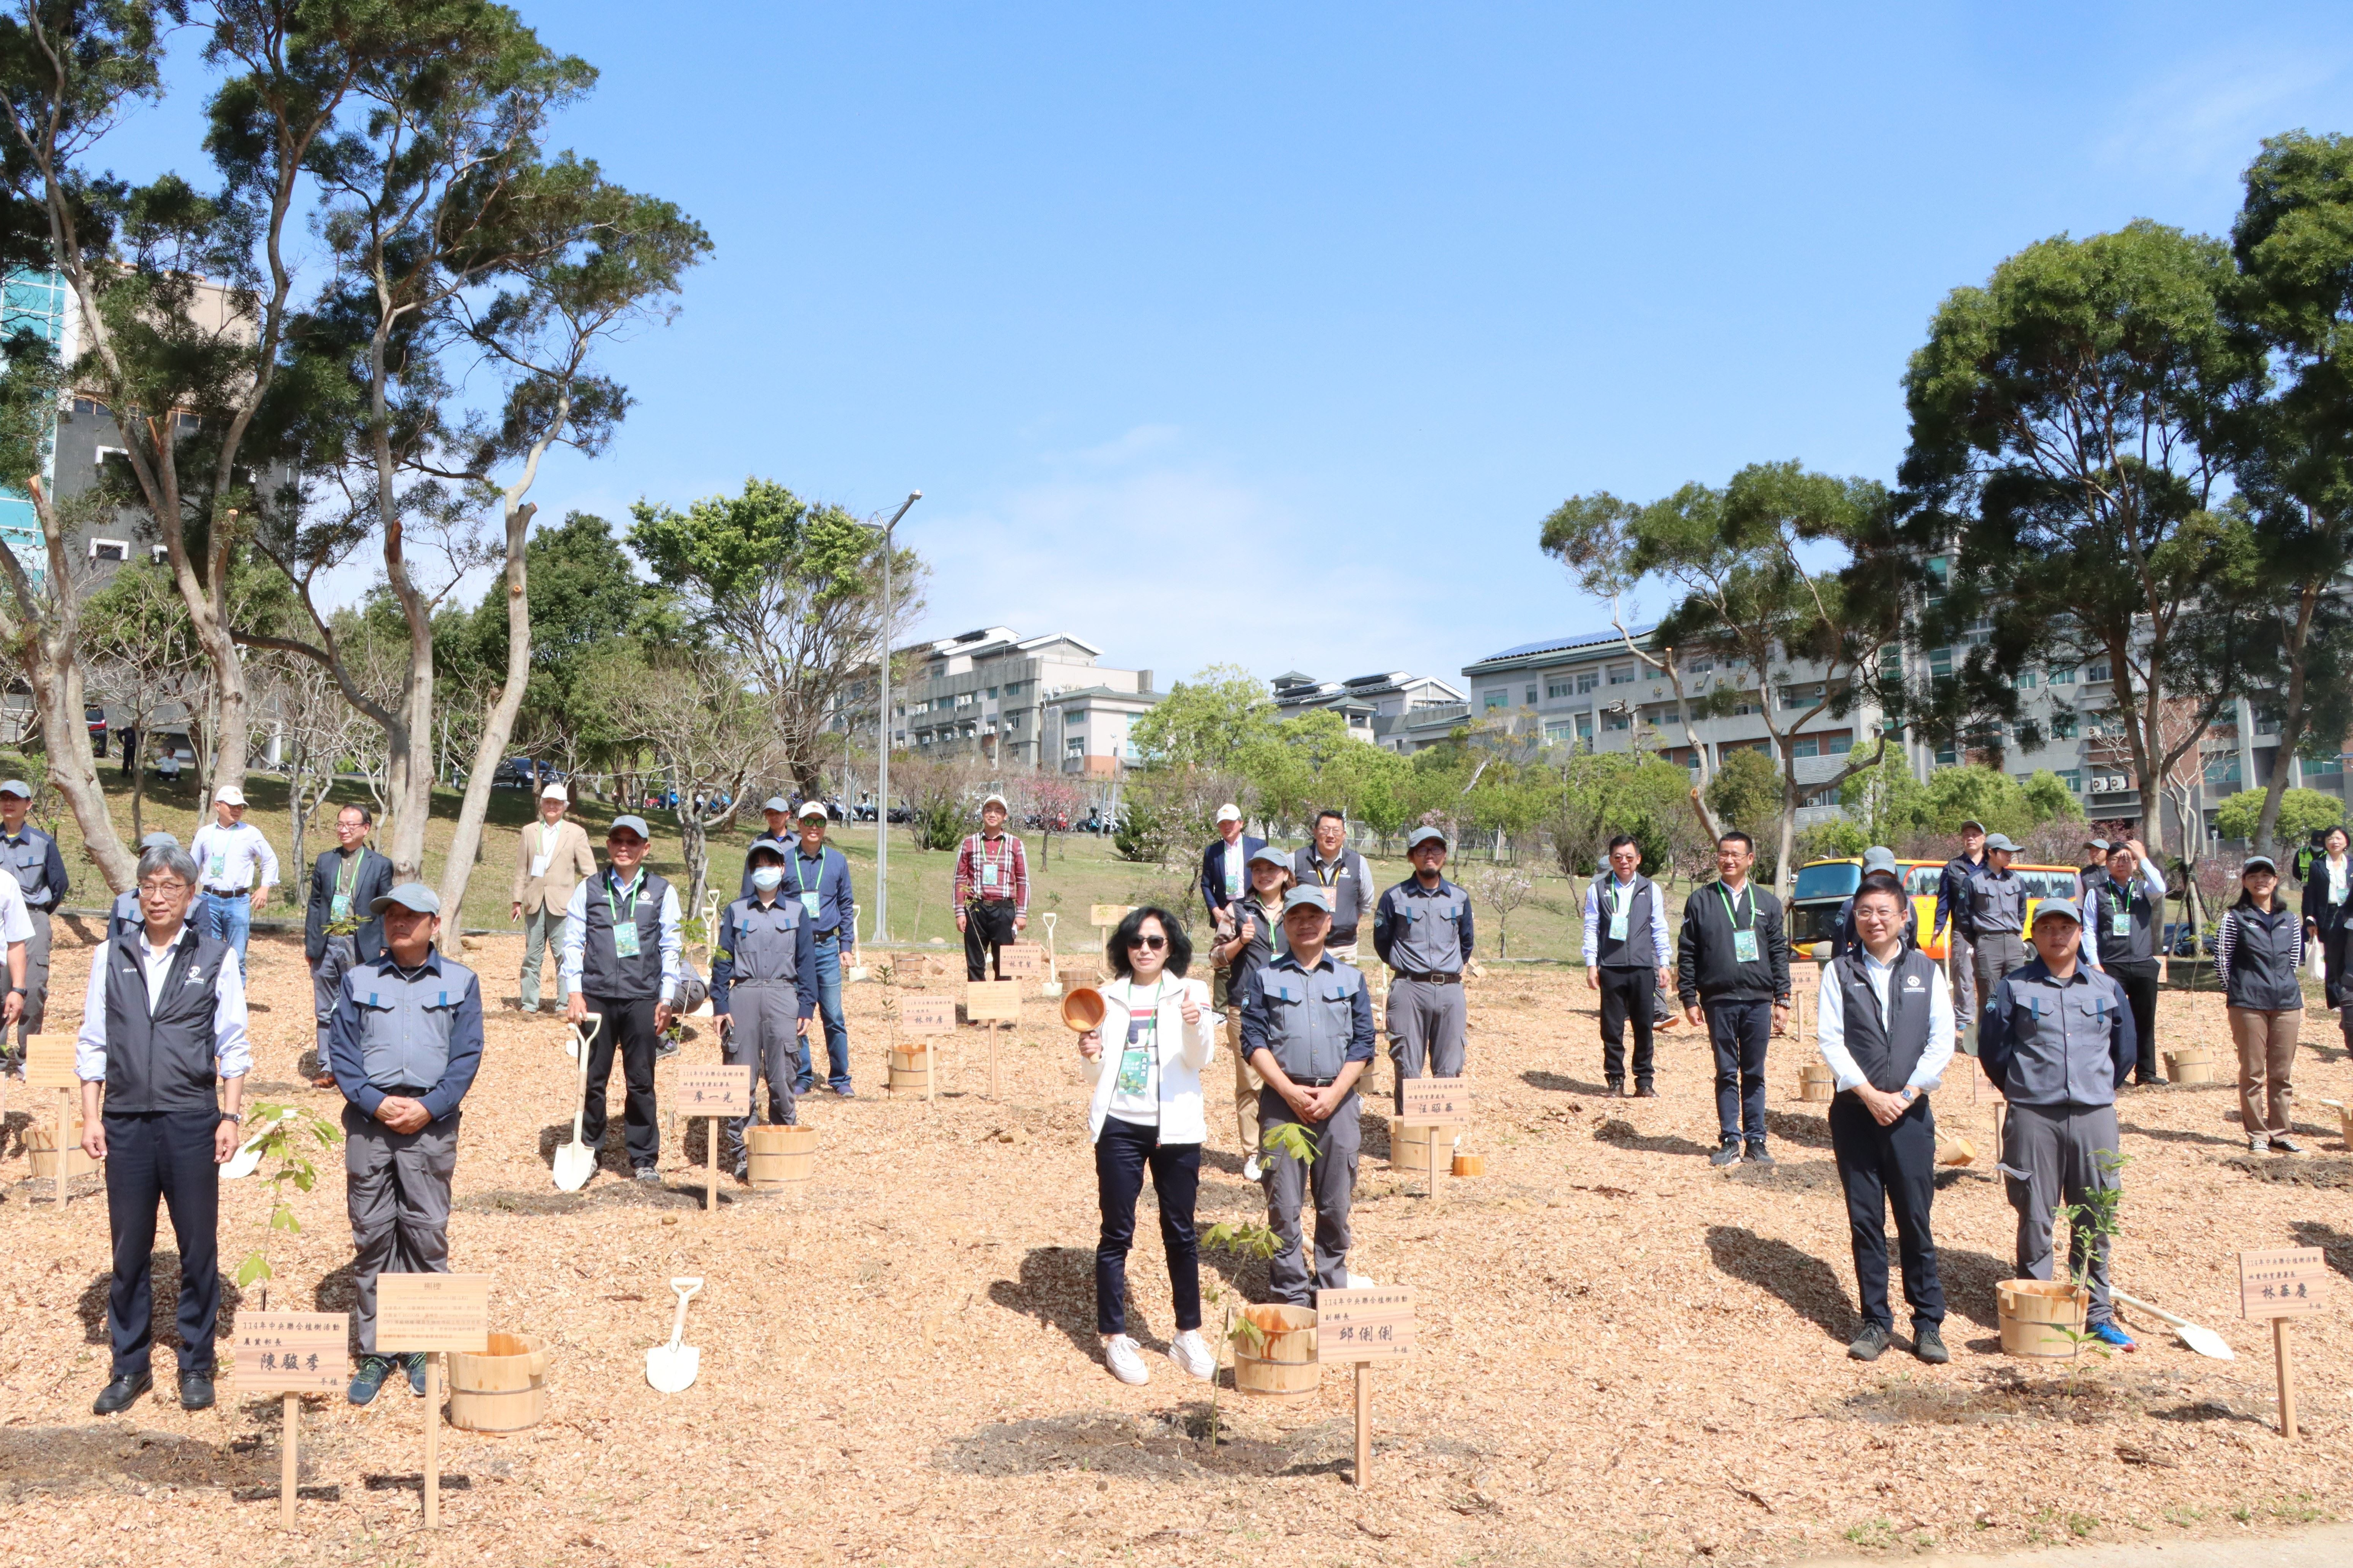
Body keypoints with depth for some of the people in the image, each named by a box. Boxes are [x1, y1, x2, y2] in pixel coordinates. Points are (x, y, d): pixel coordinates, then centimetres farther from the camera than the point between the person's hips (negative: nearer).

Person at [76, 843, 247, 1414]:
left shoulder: (215, 958, 1)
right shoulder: (111, 958, 6)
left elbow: (233, 1046, 2)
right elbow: (92, 1043, 9)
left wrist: (231, 1116, -4)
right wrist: (91, 1118, 2)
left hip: (191, 1120, -2)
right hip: (126, 1122, 2)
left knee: (199, 1247, 6)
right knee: (129, 1249, 9)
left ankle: (196, 1366, 19)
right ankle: (130, 1367, 23)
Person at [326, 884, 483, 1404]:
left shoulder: (460, 982, 8)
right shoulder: (358, 980, 11)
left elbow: (467, 1055, 3)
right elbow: (341, 1050, 4)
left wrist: (429, 1107, -10)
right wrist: (375, 1102, -10)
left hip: (431, 1122, -1)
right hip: (369, 1120, 1)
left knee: (427, 1233, 0)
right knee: (371, 1234, 2)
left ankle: (423, 1347, 10)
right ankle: (374, 1352, 11)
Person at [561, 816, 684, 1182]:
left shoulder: (662, 892, 7)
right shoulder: (589, 890, 8)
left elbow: (671, 948, 7)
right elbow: (573, 942, 7)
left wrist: (666, 1000, 2)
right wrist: (574, 992, -2)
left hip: (642, 999, -1)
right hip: (596, 996, 1)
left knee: (641, 1081, 3)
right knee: (593, 1079, 5)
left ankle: (644, 1159, 11)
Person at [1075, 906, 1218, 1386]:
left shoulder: (1189, 993, 1)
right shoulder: (1110, 998, 7)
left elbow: (1201, 1059, -13)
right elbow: (1098, 1077, 11)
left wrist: (1196, 1025, -32)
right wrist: (1091, 1057, -11)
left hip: (1175, 1127, -1)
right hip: (1120, 1127, 1)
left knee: (1181, 1234, 7)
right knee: (1117, 1234, 4)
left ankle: (1189, 1335, 18)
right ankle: (1115, 1338, 12)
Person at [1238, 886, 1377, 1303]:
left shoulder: (1351, 979, 12)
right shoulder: (1264, 979, 8)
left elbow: (1363, 1043, 6)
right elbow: (1254, 1040, 0)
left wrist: (1334, 1094, -8)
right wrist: (1290, 1090, -12)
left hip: (1338, 1102, 1)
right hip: (1283, 1100, -1)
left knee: (1336, 1205, 5)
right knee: (1283, 1205, -1)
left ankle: (1332, 1290, 17)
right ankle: (1290, 1295, 8)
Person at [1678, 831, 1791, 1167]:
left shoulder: (1767, 903, 9)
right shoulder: (1701, 901, 4)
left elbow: (1779, 953, 9)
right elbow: (1687, 954, 4)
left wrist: (1782, 1000, 3)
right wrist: (1689, 1000, -2)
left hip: (1758, 1001, 1)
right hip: (1719, 1001, -1)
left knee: (1755, 1075, 6)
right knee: (1727, 1074, 4)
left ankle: (1756, 1140, 13)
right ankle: (1730, 1140, 11)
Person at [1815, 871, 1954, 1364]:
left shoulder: (1927, 971, 6)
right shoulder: (1840, 971, 3)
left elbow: (1942, 1041, 1)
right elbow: (1829, 1040, -3)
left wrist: (1906, 1094, -8)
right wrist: (1869, 1095, -11)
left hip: (1910, 1114, 0)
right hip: (1855, 1114, 0)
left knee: (1916, 1222, 1)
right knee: (1865, 1222, 5)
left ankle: (1928, 1323, 11)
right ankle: (1876, 1321, 14)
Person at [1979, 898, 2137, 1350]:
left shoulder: (2107, 989, 11)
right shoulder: (2012, 987, 3)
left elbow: (2124, 1050, 21)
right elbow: (1992, 1047, 7)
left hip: (2095, 1115, 2)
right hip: (2033, 1116, -2)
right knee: (2035, 1219, 2)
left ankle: (2097, 1311, 18)